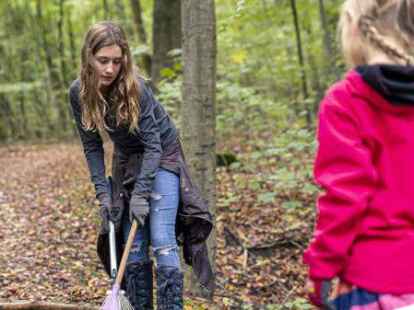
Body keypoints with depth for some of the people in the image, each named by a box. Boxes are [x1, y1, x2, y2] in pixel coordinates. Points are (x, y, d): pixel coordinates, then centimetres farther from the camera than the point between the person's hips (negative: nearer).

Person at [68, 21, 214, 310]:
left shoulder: (135, 86, -27)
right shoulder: (78, 93, -14)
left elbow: (153, 144, -24)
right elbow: (92, 146, -5)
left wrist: (141, 193, -27)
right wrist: (103, 192, -12)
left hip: (162, 156, -4)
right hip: (128, 161, 5)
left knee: (161, 240, -15)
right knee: (133, 246, 3)